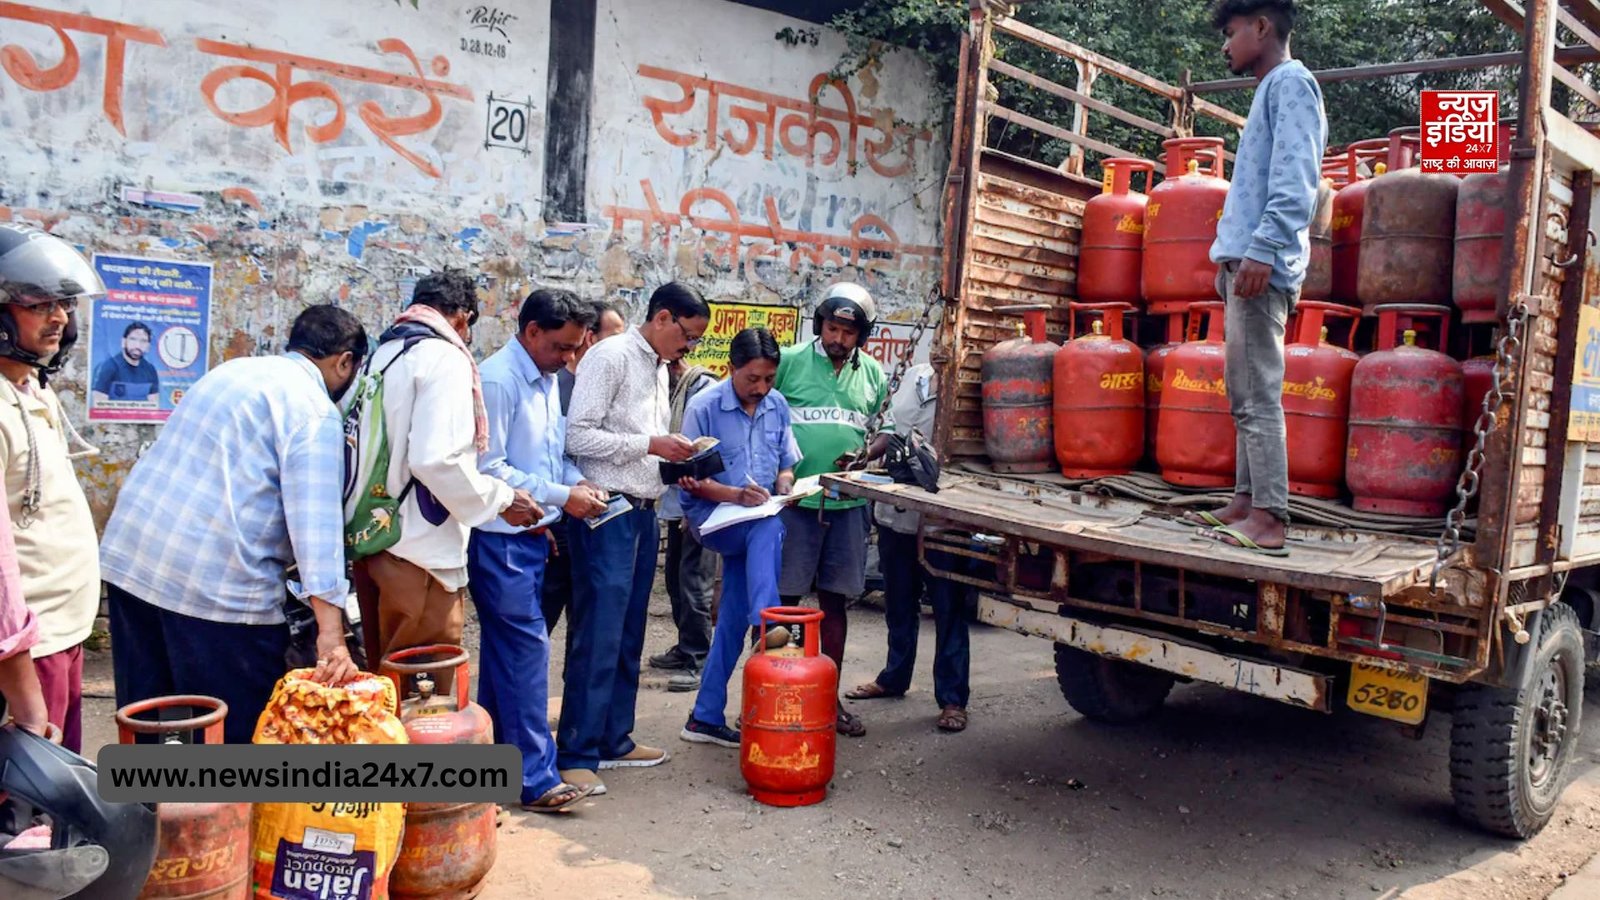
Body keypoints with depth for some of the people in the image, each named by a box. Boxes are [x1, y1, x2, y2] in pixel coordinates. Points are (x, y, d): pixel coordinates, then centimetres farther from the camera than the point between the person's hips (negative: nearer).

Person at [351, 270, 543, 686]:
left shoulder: (381, 354, 12)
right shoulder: (445, 358, -11)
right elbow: (436, 459, -22)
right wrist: (501, 498, -10)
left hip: (373, 539, 8)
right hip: (420, 548, -8)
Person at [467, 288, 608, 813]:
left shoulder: (548, 381, 11)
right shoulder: (498, 380, -15)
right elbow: (489, 468, -19)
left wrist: (578, 482, 0)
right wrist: (562, 497, -18)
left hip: (531, 534, 9)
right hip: (500, 536, -9)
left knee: (505, 647, 15)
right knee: (526, 646, -8)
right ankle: (534, 778, -1)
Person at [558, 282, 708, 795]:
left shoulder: (660, 368, 17)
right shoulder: (611, 357, -9)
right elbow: (578, 436, -16)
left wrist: (676, 459, 5)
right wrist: (651, 445, -17)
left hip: (644, 512, 9)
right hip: (608, 511, -9)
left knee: (628, 637, 13)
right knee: (598, 637, -6)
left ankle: (614, 740, 24)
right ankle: (575, 755, 2)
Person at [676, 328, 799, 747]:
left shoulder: (777, 406, 5)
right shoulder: (705, 407, -9)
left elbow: (786, 464, 14)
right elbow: (692, 479, -9)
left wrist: (784, 483, -9)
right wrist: (736, 495, -23)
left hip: (757, 525, 5)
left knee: (732, 620, 2)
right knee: (768, 528, -36)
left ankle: (707, 717, 9)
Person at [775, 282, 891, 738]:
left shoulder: (873, 374, 10)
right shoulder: (790, 361, -2)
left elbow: (887, 431, 15)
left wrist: (865, 453, -5)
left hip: (848, 503, 4)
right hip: (794, 499, -4)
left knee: (834, 601, 12)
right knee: (783, 598, 1)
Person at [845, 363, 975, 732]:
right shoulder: (914, 375, 6)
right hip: (895, 511, 7)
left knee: (949, 610, 3)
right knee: (898, 604, 21)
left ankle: (952, 698, 13)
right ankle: (894, 677, 38)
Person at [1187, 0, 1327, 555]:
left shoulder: (1290, 81, -3)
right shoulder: (1272, 88, 26)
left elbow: (1294, 178, -16)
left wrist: (1263, 249, -24)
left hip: (1262, 264, -10)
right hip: (1245, 262, 10)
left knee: (1258, 396, -13)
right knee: (1244, 394, 10)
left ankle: (1269, 520, -13)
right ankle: (1246, 502, 15)